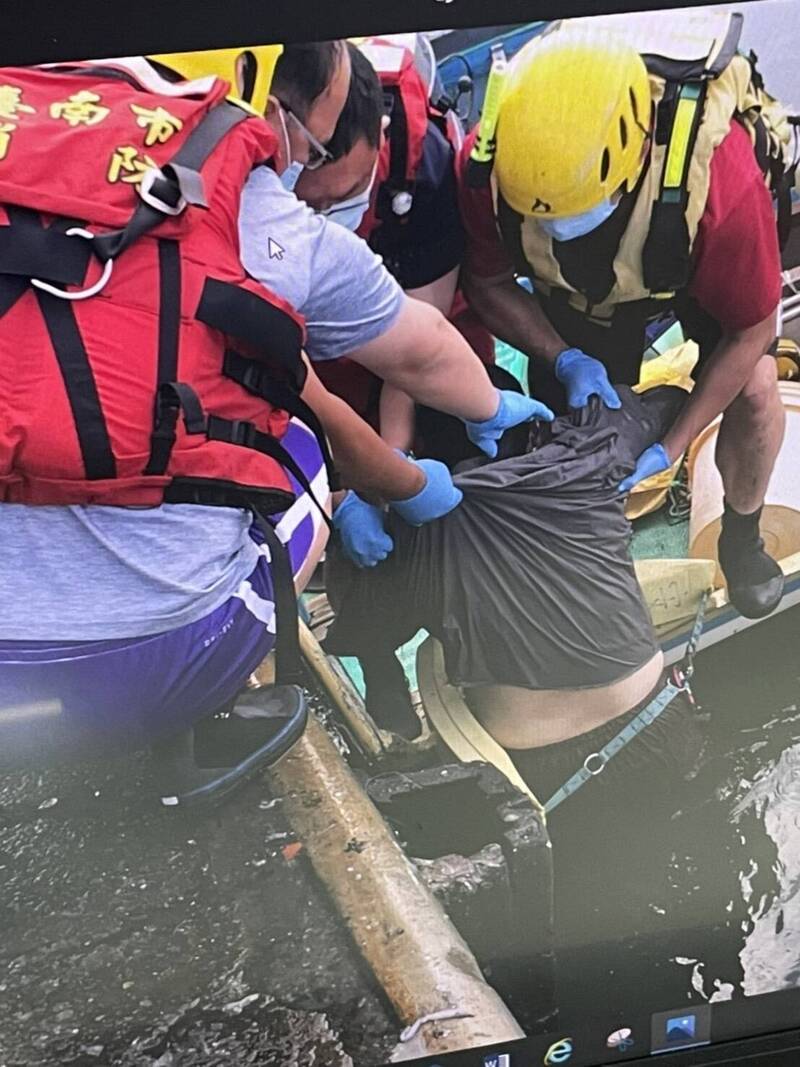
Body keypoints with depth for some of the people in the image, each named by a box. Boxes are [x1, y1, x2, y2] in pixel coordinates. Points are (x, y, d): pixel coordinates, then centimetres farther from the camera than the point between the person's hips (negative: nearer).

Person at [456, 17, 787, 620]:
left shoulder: (720, 181, -46)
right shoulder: (489, 168, -39)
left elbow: (752, 330, -27)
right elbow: (488, 284, -16)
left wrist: (671, 448, -27)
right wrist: (568, 360, -31)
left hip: (706, 263, -2)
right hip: (583, 284, 2)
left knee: (754, 388, -21)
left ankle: (742, 537, 10)